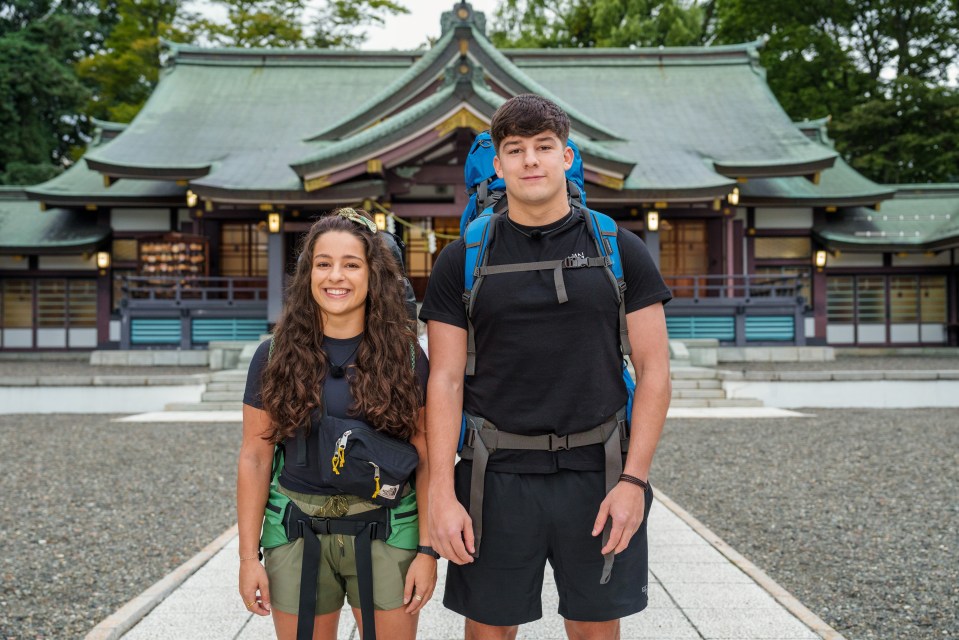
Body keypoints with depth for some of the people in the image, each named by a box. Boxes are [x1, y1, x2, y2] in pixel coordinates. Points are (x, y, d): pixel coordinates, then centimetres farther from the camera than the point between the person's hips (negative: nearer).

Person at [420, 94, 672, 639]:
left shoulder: (620, 251, 3)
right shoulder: (463, 260, 3)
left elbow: (654, 371, 1)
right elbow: (445, 381, 1)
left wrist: (634, 479, -8)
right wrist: (443, 494, -6)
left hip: (598, 476, 0)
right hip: (497, 477, 0)